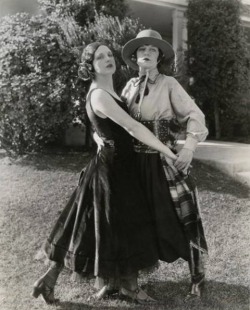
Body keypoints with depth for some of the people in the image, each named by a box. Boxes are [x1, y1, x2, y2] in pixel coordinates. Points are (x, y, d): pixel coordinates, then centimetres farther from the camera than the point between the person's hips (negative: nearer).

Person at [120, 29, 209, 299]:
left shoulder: (169, 84, -6)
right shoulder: (130, 87, 9)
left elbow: (195, 116, -12)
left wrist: (189, 147, -25)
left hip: (166, 161, -4)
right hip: (137, 161, 5)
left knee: (184, 216, 0)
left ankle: (197, 277, 16)